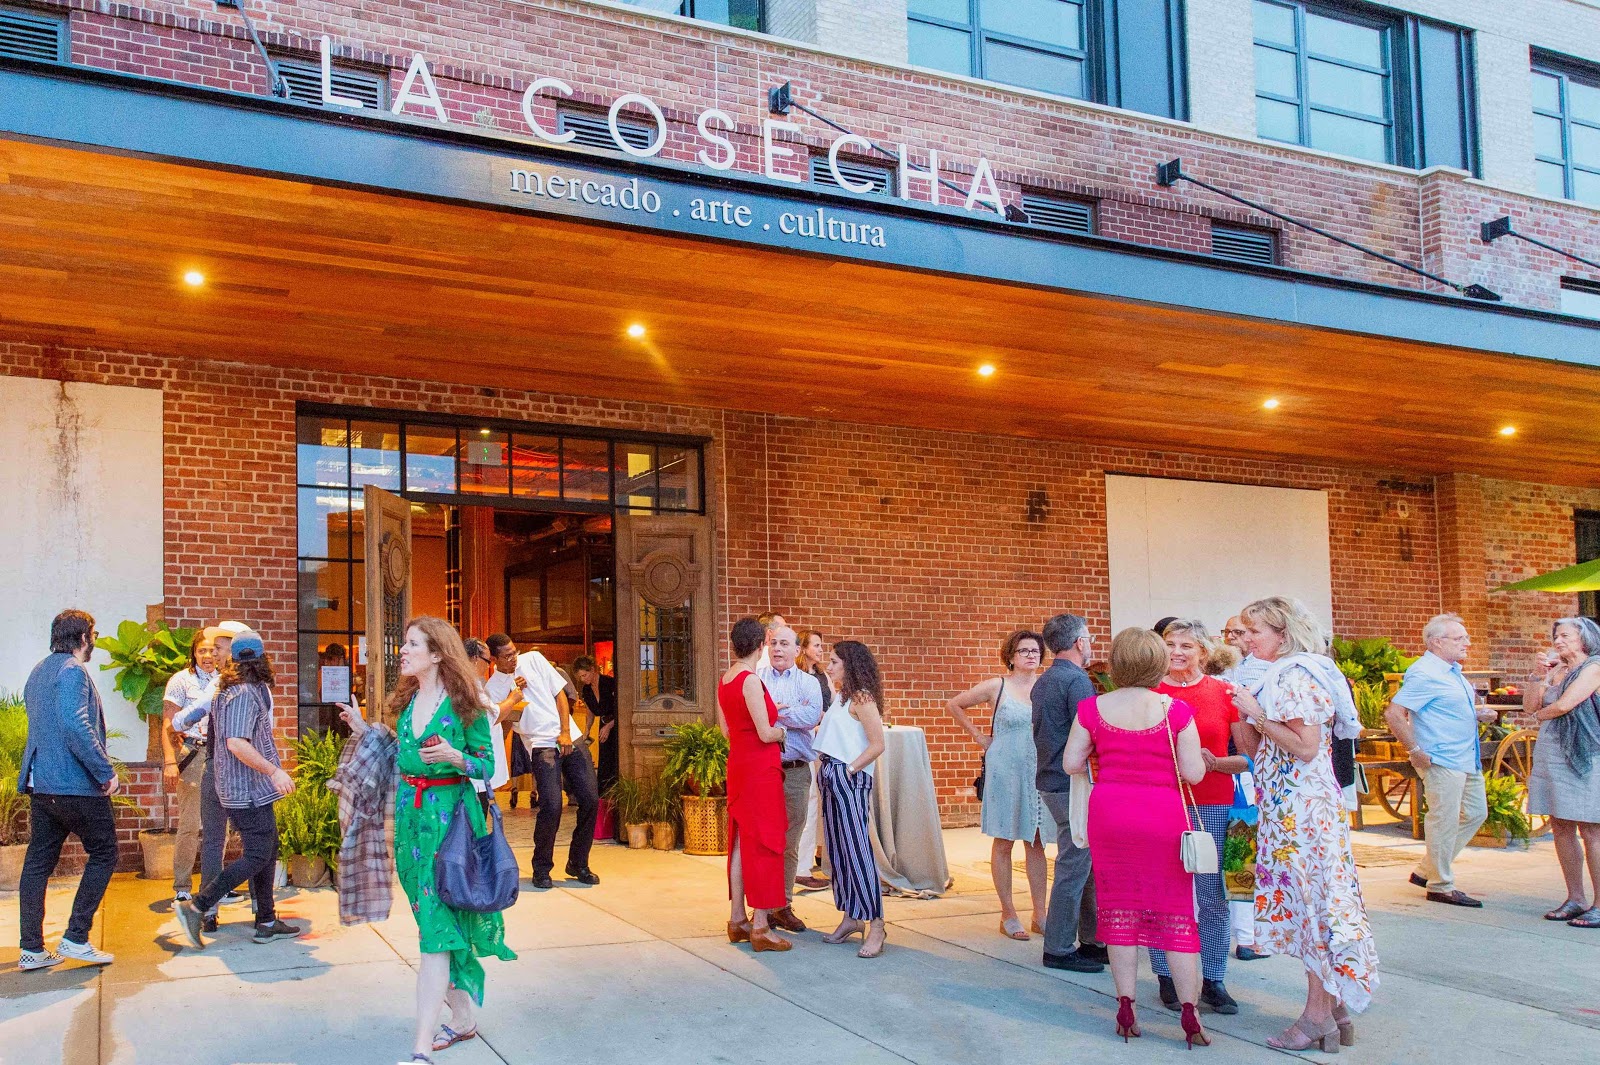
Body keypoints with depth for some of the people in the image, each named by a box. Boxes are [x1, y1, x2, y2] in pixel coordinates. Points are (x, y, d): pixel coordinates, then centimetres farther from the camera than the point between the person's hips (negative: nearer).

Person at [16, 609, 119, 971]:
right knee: (103, 853, 3)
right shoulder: (72, 671, -13)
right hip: (74, 783, -9)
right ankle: (76, 938, -1)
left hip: (40, 784, 9)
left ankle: (31, 950, 11)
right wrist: (107, 772, -20)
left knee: (38, 861, 9)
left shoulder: (38, 672, 18)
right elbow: (76, 727, -24)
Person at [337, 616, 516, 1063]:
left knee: (437, 923, -11)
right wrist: (364, 730, 9)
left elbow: (487, 763, -5)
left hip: (449, 815, -7)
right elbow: (402, 755, 16)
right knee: (433, 921, 13)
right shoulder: (407, 700, 10)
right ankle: (462, 1017, 27)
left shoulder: (463, 704, -8)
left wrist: (455, 757, -24)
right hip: (410, 812, 7)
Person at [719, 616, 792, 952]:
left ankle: (737, 919, 21)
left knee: (740, 841, 14)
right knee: (763, 843, -3)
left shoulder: (724, 679, 8)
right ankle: (761, 927, 1)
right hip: (760, 767, -9)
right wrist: (784, 729, 2)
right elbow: (766, 734, -19)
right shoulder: (751, 680, -18)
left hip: (738, 763, 9)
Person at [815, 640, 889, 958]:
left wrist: (850, 769, -14)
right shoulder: (839, 697, 17)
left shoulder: (861, 697, -9)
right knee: (838, 848, 10)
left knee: (857, 848, -11)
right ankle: (851, 917, 18)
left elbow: (877, 744, -14)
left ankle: (875, 925, -8)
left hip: (850, 778, -9)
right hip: (830, 777, 9)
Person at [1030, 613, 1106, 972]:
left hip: (1051, 780, 10)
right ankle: (1059, 949, 4)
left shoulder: (1042, 682, 15)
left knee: (1086, 863, 16)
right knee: (1073, 867, -2)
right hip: (1073, 785, -10)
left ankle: (1090, 940, 23)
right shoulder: (1077, 681, -15)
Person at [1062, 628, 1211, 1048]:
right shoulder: (1175, 710, -9)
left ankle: (1126, 1010, 13)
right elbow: (1193, 773, -10)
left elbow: (1071, 763, -2)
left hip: (1109, 813, 2)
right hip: (1163, 817, -1)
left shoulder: (1094, 708, -4)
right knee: (1177, 913, 6)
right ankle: (1190, 1016, 6)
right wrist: (1201, 756, 11)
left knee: (1120, 909, 10)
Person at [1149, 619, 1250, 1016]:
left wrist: (1215, 762, -12)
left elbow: (1250, 756, 4)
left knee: (1212, 896, 2)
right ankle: (1168, 978, 14)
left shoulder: (1225, 692, 3)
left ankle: (1213, 980, 15)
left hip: (1213, 806, 0)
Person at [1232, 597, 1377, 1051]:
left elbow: (1305, 747, -21)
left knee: (1308, 900, -4)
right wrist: (1248, 714, 0)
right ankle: (1333, 1007, 18)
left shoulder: (1297, 676, -13)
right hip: (1288, 806, 10)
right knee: (1308, 903, 11)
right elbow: (1257, 752, 15)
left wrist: (1258, 714, -17)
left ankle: (1318, 1016, 2)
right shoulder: (1283, 676, 15)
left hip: (1302, 806, -10)